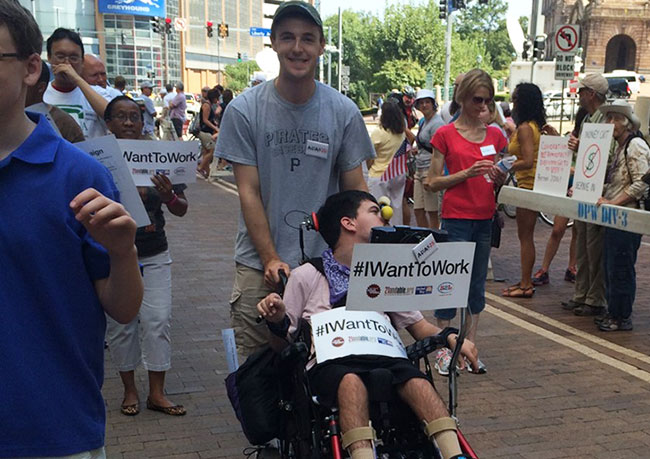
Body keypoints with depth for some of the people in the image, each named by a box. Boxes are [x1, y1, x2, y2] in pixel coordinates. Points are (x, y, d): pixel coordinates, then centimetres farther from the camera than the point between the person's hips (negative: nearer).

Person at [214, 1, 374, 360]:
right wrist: (271, 259, -10)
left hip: (326, 263, 1)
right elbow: (249, 192, -3)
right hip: (258, 263, -1)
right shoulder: (244, 110, -3)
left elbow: (354, 190, 4)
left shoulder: (343, 112, 1)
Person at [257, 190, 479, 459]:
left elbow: (420, 327, 21)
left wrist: (451, 339, -1)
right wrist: (277, 323, -10)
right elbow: (281, 346, 13)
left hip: (381, 357, 3)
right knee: (351, 381, -37)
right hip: (328, 363, -3)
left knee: (417, 382, -30)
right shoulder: (307, 277, 12)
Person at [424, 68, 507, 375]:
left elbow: (501, 181, 16)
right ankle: (442, 350, 6)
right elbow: (433, 183, -5)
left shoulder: (494, 135, 10)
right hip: (456, 217, -5)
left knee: (478, 282, 9)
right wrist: (467, 173, -17)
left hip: (486, 218, 5)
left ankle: (470, 348, 18)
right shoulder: (445, 135, -3)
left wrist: (499, 176, -7)